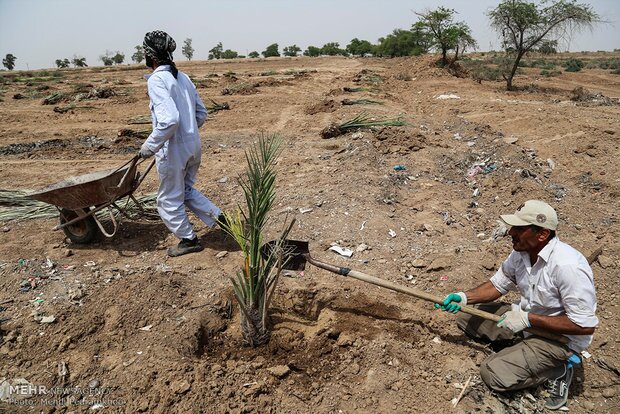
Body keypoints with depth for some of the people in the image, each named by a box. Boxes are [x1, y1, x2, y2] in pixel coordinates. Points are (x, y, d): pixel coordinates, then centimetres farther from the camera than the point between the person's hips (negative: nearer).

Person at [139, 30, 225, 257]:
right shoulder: (182, 77, 8)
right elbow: (201, 114, 13)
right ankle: (220, 219, 18)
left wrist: (149, 146, -17)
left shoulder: (157, 80, -16)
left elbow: (169, 120, -27)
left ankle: (189, 240, 23)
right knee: (187, 190, 25)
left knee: (169, 199, 11)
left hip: (173, 150, -8)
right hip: (193, 145, 8)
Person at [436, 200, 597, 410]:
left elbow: (585, 326, -27)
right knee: (466, 317, 3)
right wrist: (465, 297, -12)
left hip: (559, 337, -7)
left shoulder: (567, 266, -32)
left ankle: (556, 371, 2)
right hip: (524, 318, 8)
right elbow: (498, 284, 5)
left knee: (493, 373, -18)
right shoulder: (521, 251, -9)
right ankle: (519, 347, 4)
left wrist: (528, 319, -26)